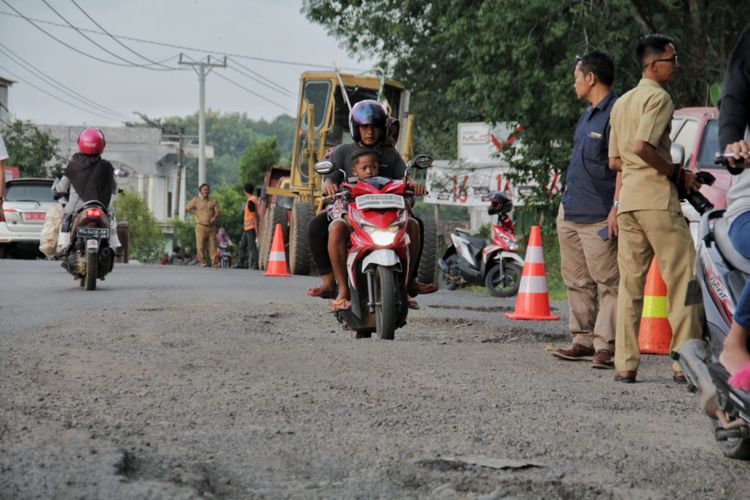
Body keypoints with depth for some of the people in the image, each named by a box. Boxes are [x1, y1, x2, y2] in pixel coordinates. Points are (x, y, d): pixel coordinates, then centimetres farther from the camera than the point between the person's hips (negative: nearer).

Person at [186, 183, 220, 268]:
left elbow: (217, 211, 4)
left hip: (211, 226, 1)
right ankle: (203, 262, 1)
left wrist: (214, 218, -15)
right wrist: (196, 213, 2)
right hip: (201, 226, -1)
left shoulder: (213, 201, 9)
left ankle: (215, 262, -1)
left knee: (213, 245, -2)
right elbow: (187, 209, 11)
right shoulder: (196, 200, 7)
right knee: (201, 245, -5)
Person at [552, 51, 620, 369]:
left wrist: (616, 209, -21)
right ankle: (583, 340, 18)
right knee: (577, 281, 12)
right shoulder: (587, 116, 19)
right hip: (570, 212, 10)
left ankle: (605, 346, -10)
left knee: (607, 283, -8)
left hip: (598, 216, -10)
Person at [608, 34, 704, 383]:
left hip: (628, 196, 8)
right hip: (656, 196, -8)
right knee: (681, 277, -5)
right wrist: (677, 173, -10)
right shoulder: (658, 97, -6)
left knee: (631, 281, 7)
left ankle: (625, 364, 4)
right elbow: (642, 145, -21)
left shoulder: (622, 103, 21)